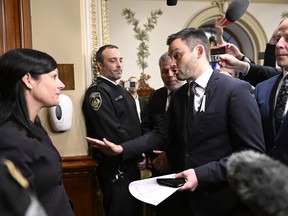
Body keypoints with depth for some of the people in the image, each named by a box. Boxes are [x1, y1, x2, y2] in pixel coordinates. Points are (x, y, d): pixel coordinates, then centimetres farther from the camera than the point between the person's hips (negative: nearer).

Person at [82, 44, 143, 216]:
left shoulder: (122, 91, 13)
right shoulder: (97, 92, -17)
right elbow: (113, 133, -25)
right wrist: (140, 153, -14)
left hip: (131, 164, 9)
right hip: (115, 169, -9)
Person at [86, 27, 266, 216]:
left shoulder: (237, 90, -15)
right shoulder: (180, 95, 8)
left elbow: (253, 152, -18)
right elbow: (161, 133, 2)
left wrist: (201, 174, -22)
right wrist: (122, 149, -10)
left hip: (219, 199, -6)